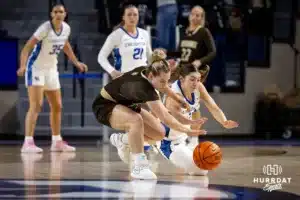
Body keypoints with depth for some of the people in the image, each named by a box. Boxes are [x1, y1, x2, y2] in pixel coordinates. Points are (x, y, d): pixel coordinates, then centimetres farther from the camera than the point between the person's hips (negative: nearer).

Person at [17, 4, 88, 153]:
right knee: (36, 105, -17)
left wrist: (76, 63, 25)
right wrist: (22, 66, -41)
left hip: (51, 69, 7)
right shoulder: (45, 28, -22)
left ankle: (57, 142, 23)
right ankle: (28, 143, -19)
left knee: (57, 106, 11)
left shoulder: (66, 28, -2)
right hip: (36, 68, -7)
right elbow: (27, 47, -26)